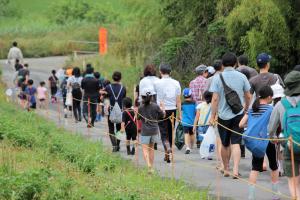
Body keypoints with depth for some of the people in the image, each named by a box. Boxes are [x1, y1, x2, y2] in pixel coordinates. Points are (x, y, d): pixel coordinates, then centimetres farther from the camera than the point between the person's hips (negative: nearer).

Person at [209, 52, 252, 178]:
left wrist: (212, 116, -4)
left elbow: (215, 98, -10)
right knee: (236, 143, -1)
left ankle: (226, 169, 25)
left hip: (223, 115, -1)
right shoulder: (241, 77, -1)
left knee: (225, 144, 14)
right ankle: (235, 170, -15)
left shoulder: (217, 78, -6)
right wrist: (246, 109, 22)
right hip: (238, 114, 1)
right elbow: (248, 96, 5)